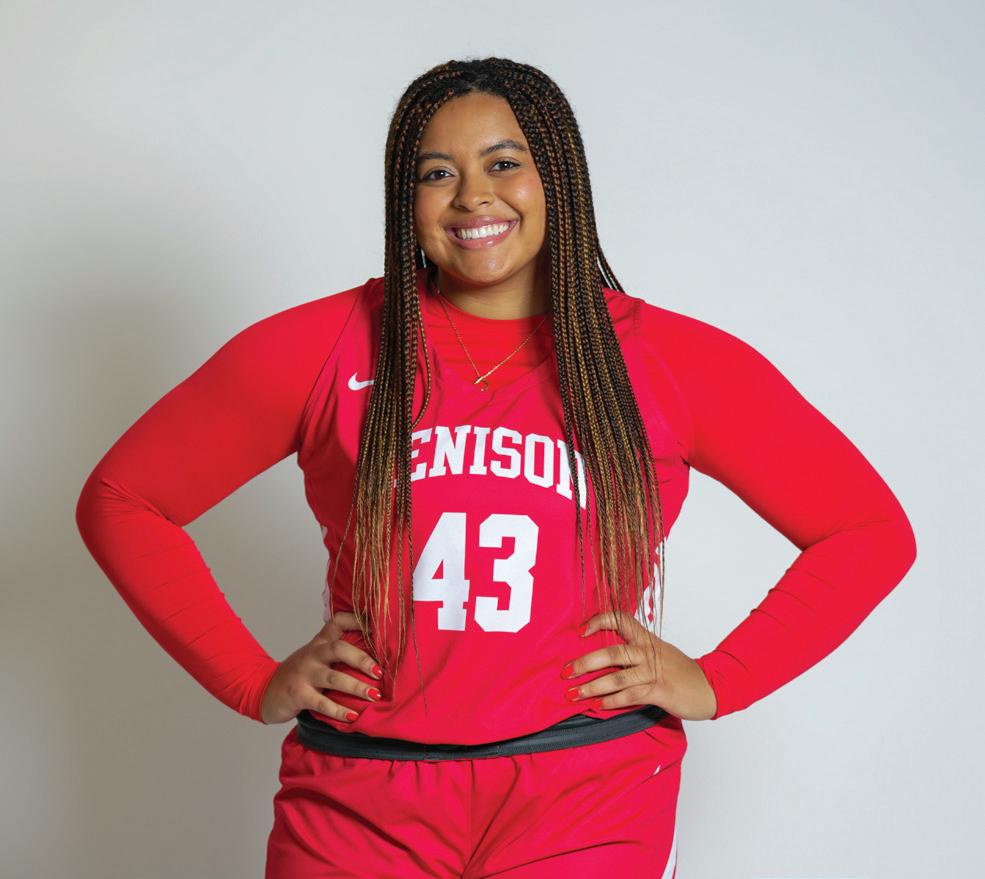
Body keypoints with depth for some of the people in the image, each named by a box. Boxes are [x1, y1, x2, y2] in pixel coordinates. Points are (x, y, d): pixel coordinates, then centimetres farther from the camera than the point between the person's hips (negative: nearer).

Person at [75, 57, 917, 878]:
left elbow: (871, 532, 7)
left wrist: (714, 682, -1)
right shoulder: (322, 347, 0)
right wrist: (256, 683, 1)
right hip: (359, 809, 1)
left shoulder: (673, 361, 1)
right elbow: (121, 499, 7)